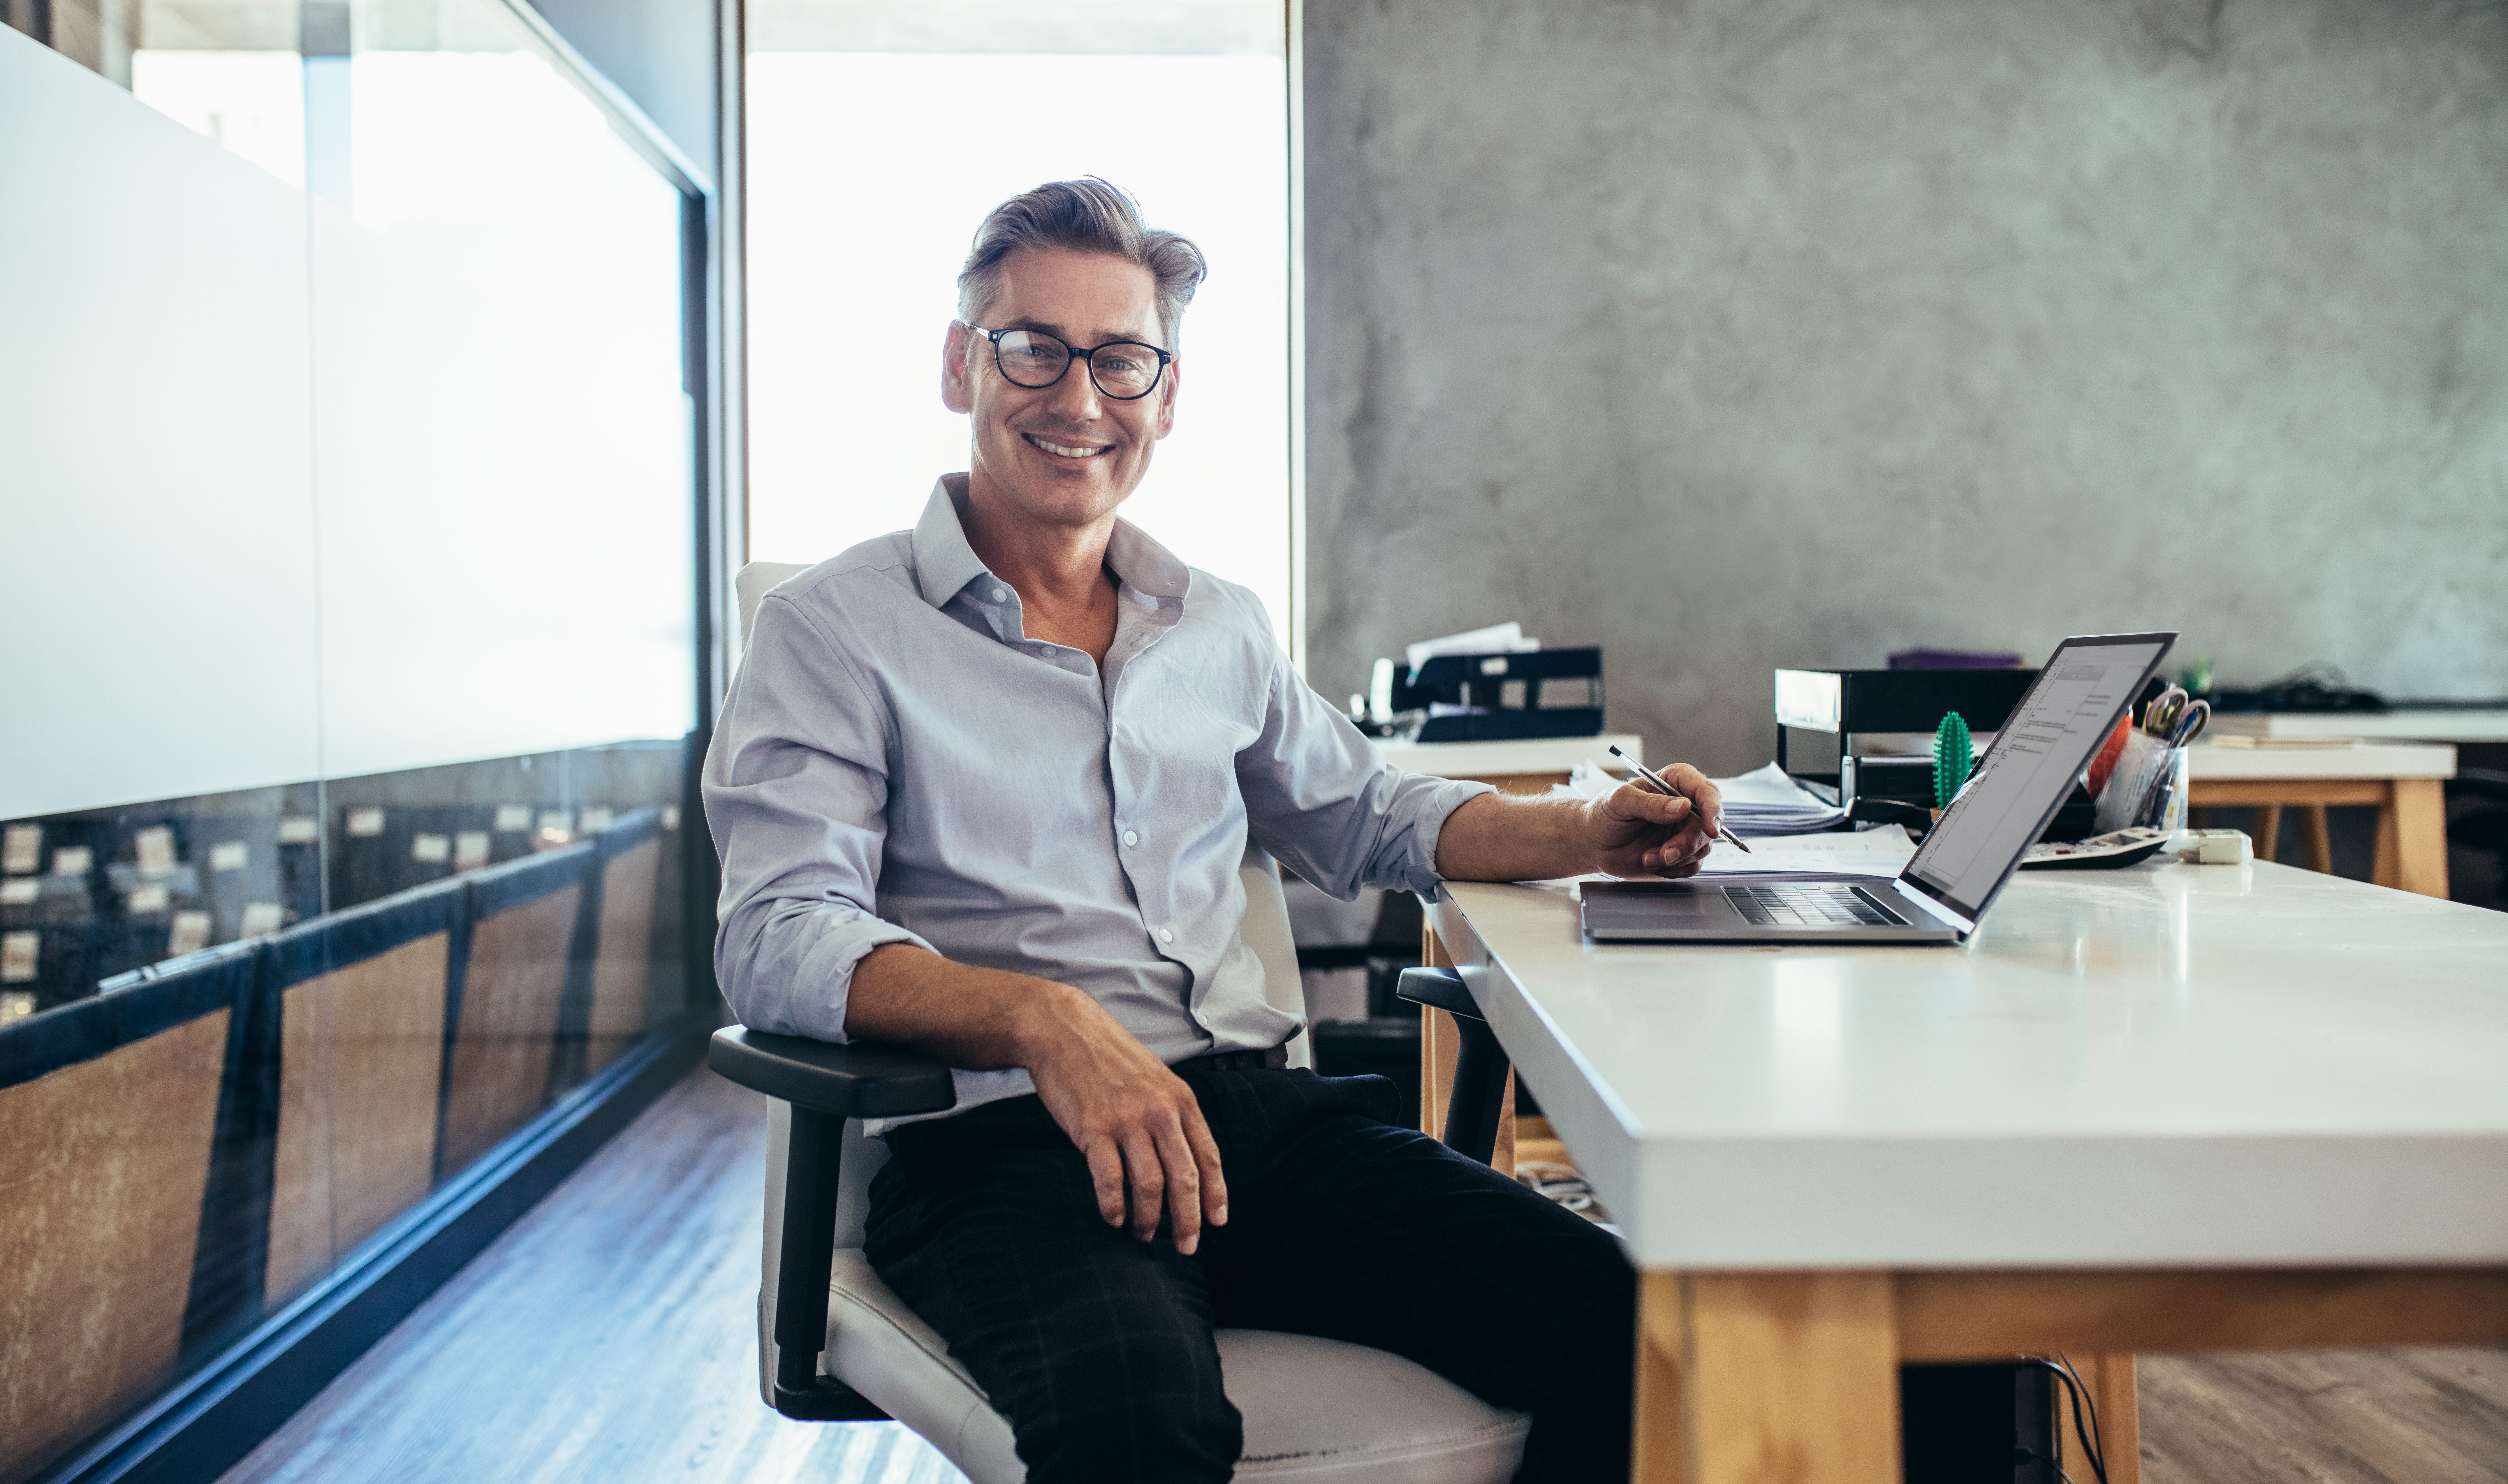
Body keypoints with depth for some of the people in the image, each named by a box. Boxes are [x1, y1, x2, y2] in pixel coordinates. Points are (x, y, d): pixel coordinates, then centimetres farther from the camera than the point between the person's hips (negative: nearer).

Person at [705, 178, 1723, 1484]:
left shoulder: (1219, 628, 20)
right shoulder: (834, 631, 2)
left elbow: (1364, 815, 32)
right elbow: (781, 937, -10)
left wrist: (1589, 836, 15)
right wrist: (1046, 1020, -27)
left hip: (1258, 1112, 5)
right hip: (1003, 1136, -5)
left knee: (1631, 1327, -18)